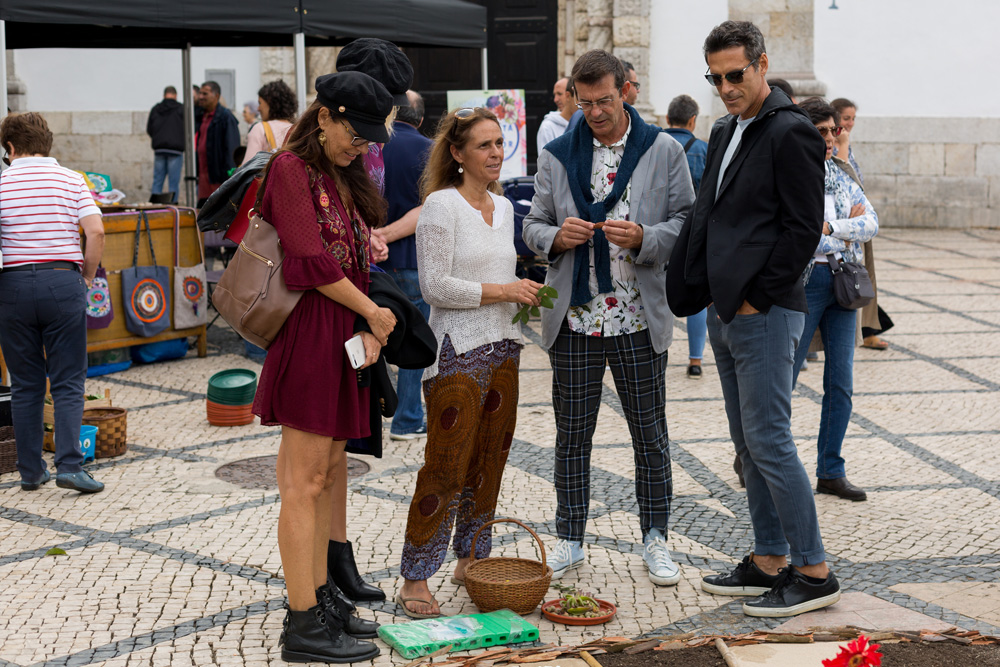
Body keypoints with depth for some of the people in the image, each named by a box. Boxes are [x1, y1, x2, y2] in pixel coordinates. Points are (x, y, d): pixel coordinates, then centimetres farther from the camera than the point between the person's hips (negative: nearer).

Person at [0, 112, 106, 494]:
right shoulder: (71, 180, 3)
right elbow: (95, 233, -7)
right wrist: (87, 277, 4)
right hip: (63, 280, -1)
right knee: (68, 383, 3)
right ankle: (69, 465, -7)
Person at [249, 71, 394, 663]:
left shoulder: (347, 177, 19)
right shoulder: (291, 168, -9)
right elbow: (312, 262, -16)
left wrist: (368, 331, 1)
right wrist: (373, 314, -7)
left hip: (345, 335, 9)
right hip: (310, 331, -9)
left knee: (328, 473, 13)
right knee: (305, 481, -6)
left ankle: (320, 596, 22)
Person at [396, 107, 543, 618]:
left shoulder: (503, 207, 14)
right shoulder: (441, 205, -10)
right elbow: (435, 285, -16)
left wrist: (524, 292, 6)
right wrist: (502, 291, -16)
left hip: (502, 349, 8)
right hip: (457, 353, -8)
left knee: (489, 460, 12)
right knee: (445, 468, -7)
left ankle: (471, 560, 25)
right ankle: (414, 580, 1)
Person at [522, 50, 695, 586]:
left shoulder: (663, 152, 1)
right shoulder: (557, 157, 7)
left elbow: (687, 222, 0)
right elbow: (533, 226, 11)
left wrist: (644, 238, -18)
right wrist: (557, 236, -11)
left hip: (639, 320, -1)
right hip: (574, 320, 2)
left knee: (650, 435, 8)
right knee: (572, 436, 9)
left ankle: (655, 541, 21)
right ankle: (570, 541, 21)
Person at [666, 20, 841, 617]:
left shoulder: (791, 132, -11)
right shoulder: (725, 133, 16)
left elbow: (804, 228, -15)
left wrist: (755, 298, -13)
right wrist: (706, 296, 10)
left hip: (765, 315, -9)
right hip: (726, 315, 9)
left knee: (769, 442, -7)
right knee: (749, 445, 13)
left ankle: (815, 573, 3)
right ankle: (770, 563, 22)